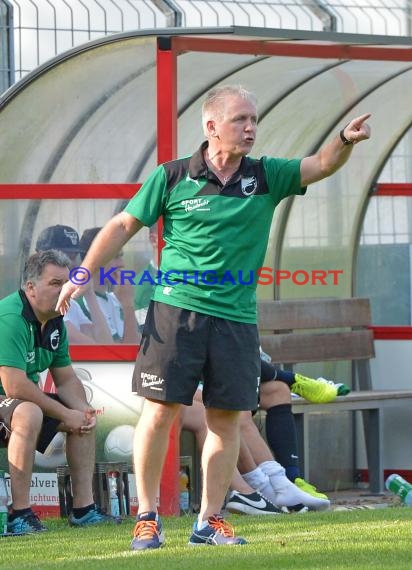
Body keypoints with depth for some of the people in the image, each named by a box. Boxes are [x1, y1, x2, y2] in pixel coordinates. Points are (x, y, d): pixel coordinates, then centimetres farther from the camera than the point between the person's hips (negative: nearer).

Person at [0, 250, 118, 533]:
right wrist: (65, 414, -23)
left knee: (83, 416, 10)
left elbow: (66, 379, 14)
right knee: (28, 413, -37)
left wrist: (83, 410, -8)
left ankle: (84, 508, 12)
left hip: (25, 400, 10)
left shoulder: (55, 322, 5)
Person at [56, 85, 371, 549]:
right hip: (176, 307, -3)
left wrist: (346, 141, -26)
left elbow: (320, 165, -4)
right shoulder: (172, 177, 0)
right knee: (161, 409, -5)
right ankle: (147, 517, 4)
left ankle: (209, 520, 14)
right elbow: (124, 226, 5)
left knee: (226, 418, 4)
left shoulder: (266, 177, 7)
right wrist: (82, 276, 0)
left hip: (236, 318, 3)